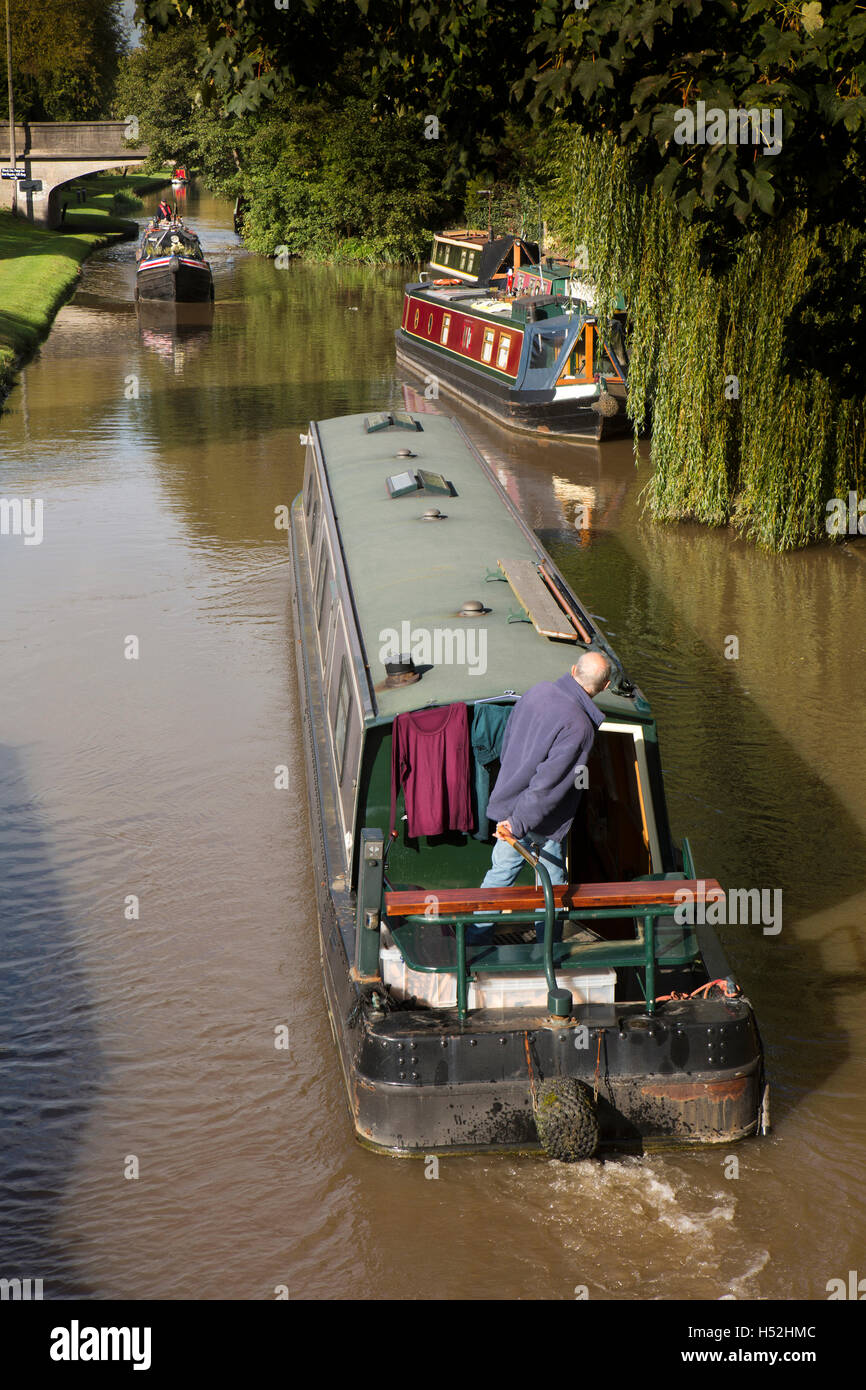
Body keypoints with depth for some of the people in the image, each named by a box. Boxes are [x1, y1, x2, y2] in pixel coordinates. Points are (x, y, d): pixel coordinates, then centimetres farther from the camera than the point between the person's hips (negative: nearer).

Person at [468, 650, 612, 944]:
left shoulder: (537, 691, -3)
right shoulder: (579, 726, -26)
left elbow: (506, 744, 9)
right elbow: (548, 782, -28)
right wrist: (519, 823, -23)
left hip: (509, 802, 7)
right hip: (541, 822, -7)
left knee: (500, 872, 20)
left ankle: (473, 940, 28)